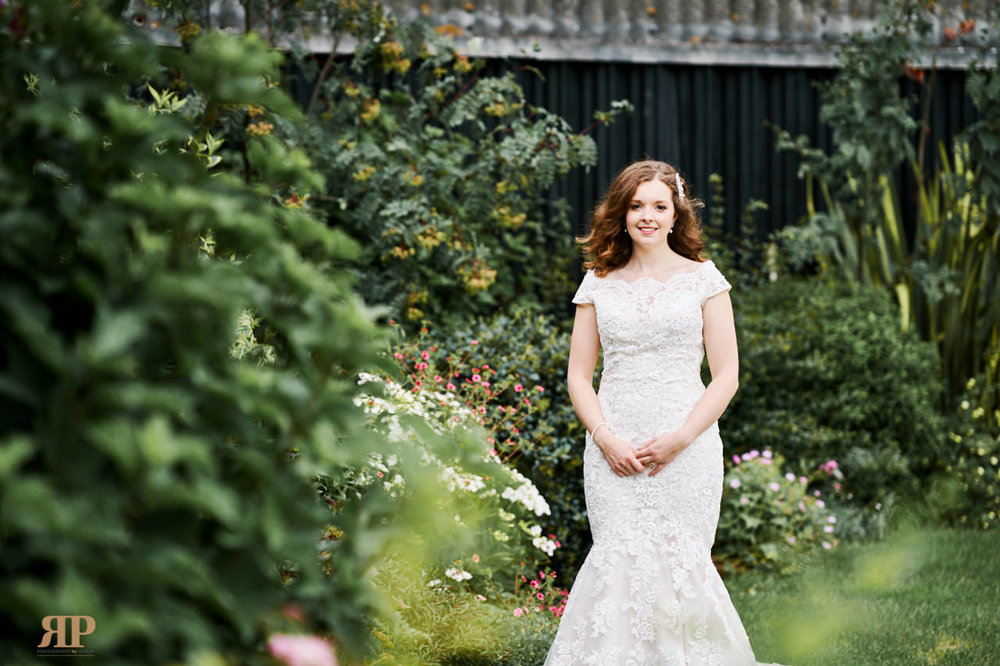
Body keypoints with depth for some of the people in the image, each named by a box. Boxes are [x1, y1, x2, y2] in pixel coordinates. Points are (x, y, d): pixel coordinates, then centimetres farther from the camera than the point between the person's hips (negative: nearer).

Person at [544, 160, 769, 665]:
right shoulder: (599, 284, 10)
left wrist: (681, 438, -9)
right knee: (620, 561, -7)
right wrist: (606, 438, -6)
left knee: (680, 562, -4)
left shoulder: (703, 279, 5)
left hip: (686, 447, -1)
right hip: (614, 449, 1)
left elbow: (726, 376, 2)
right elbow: (578, 375, 10)